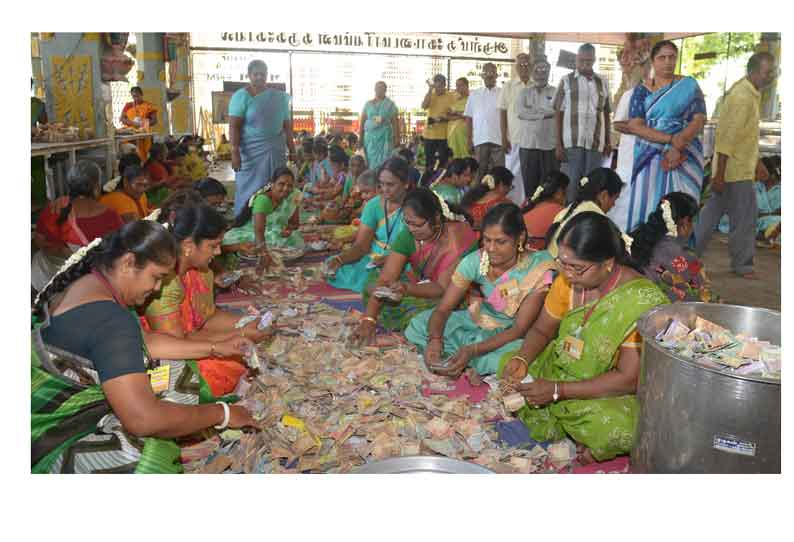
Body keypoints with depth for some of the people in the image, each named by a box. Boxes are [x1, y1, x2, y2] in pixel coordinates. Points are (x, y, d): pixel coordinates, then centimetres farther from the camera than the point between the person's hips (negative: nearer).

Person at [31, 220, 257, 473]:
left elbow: (145, 341, 13)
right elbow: (143, 419, -35)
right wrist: (221, 413, -22)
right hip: (55, 440, -9)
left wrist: (215, 348, 10)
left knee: (180, 373, 9)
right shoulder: (109, 318, -29)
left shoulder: (89, 283, 2)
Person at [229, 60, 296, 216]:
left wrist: (292, 150, 11)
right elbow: (234, 126, -11)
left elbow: (287, 126, 14)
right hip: (251, 150, -4)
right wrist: (235, 152, -20)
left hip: (275, 150, 4)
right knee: (250, 190, -1)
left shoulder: (279, 96, 10)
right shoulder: (242, 96, -5)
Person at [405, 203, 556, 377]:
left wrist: (473, 350, -37)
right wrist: (434, 340, -35)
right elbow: (442, 309, -13)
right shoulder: (475, 261, -15)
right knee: (419, 323, -13)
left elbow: (519, 329, -23)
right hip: (478, 322, 4)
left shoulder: (537, 270, -24)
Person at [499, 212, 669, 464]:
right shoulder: (569, 280, -9)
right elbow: (541, 330, 5)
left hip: (614, 393, -6)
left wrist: (557, 391, -29)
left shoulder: (641, 300, -26)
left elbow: (629, 380, -25)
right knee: (508, 364, -5)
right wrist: (521, 360, -17)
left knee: (616, 427, -37)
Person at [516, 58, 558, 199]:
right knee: (529, 182, 5)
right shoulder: (524, 92, 12)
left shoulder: (556, 92, 8)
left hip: (550, 144, -1)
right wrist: (544, 113, -6)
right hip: (528, 144, 1)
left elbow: (554, 110, -10)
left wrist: (531, 111, -6)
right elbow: (520, 111, -6)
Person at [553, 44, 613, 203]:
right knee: (573, 179, 0)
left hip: (596, 141, 2)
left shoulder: (603, 82, 11)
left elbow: (606, 114, 14)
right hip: (573, 141, -2)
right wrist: (558, 143, -4)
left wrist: (608, 141, 10)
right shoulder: (566, 80, 5)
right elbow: (559, 113, 2)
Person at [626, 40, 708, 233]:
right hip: (651, 158, 0)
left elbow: (699, 120, -2)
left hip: (685, 157, 0)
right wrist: (672, 139, -15)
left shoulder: (689, 85, 7)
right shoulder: (642, 90, 5)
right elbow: (635, 126, -6)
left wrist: (678, 147, -18)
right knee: (646, 208, -5)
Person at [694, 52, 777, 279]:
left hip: (735, 167, 10)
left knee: (713, 212, 13)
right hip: (736, 170, -10)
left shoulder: (751, 93, 12)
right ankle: (742, 263, 14)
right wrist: (720, 174, -25)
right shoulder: (742, 98, -19)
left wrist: (757, 162, 25)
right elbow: (727, 138, -23)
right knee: (745, 216, 1)